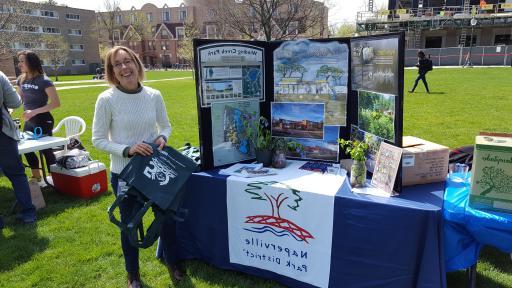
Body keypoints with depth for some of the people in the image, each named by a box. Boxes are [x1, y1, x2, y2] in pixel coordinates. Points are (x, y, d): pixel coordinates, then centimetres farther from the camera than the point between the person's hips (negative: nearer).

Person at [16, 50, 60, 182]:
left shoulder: (44, 80, -17)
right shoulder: (21, 79, 2)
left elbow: (56, 103, -21)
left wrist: (35, 112, -24)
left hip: (43, 120, -7)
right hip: (29, 121, 7)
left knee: (45, 149, 1)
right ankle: (36, 177, 34)